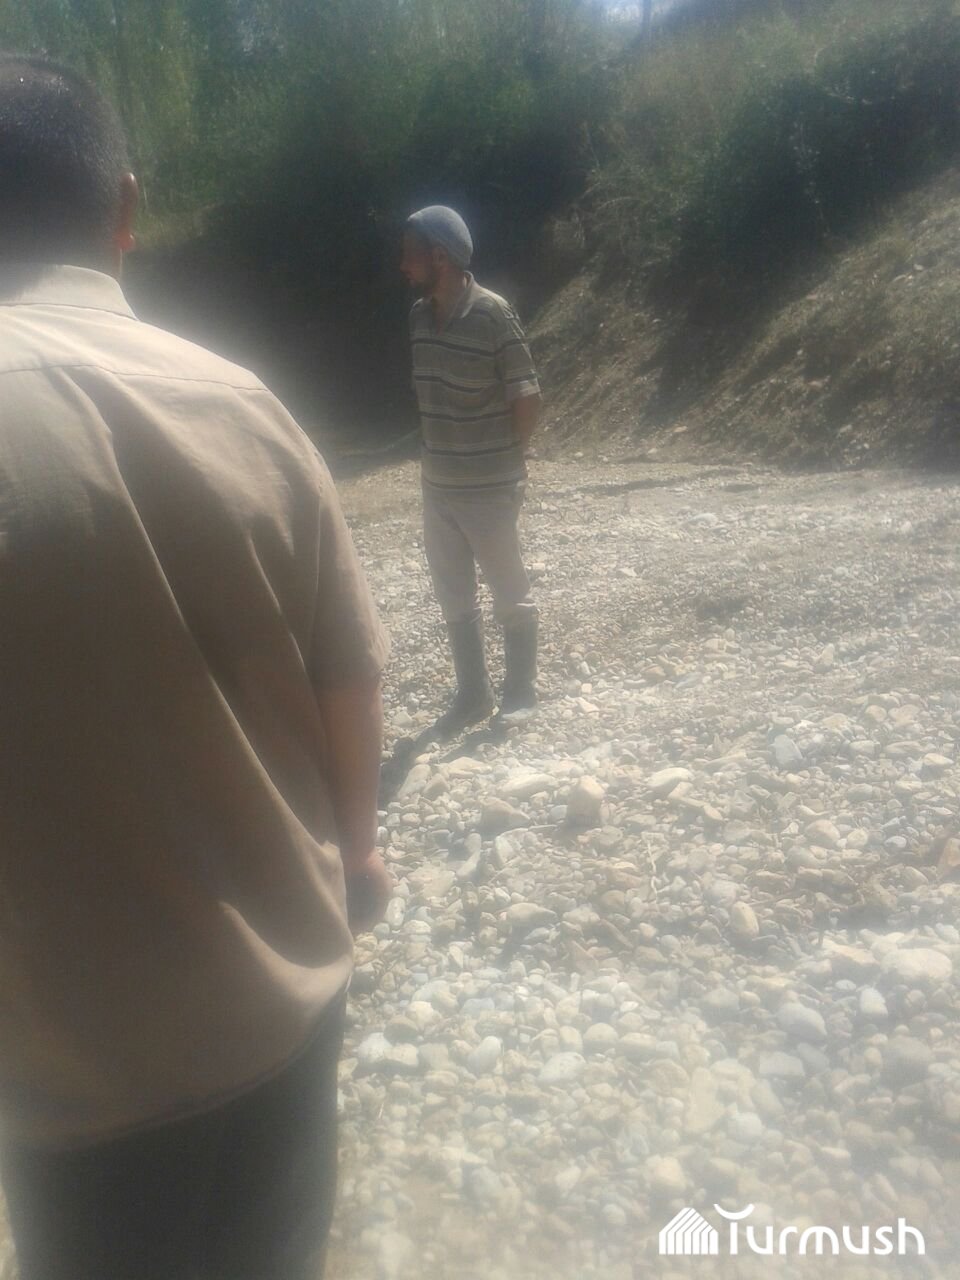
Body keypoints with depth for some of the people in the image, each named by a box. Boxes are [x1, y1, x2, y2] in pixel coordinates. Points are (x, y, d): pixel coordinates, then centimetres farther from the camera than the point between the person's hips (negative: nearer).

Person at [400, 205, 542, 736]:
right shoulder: (419, 315, 3)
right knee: (453, 596, 14)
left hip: (489, 487, -7)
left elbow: (528, 398, -12)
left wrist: (505, 457, -1)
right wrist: (435, 452, 9)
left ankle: (519, 692, 26)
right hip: (436, 484, 7)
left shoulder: (493, 314, -16)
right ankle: (472, 693, 30)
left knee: (510, 594, 9)